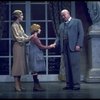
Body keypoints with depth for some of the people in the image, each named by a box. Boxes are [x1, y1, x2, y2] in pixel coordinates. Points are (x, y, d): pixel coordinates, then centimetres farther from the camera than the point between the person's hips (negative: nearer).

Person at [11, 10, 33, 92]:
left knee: (21, 64, 9)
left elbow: (23, 35, 14)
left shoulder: (19, 25, 15)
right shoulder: (14, 25, -10)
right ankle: (17, 85, -2)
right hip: (18, 46, -9)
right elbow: (18, 38, -15)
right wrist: (28, 38, -13)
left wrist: (30, 37, -1)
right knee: (17, 64, -6)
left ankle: (19, 84, 14)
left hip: (22, 46, 9)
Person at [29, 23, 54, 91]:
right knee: (35, 71, -7)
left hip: (36, 56, 10)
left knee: (36, 71, 9)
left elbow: (40, 46, 15)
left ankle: (36, 86, 11)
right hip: (35, 57, -10)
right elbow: (41, 47, -14)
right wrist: (50, 47, -5)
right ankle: (36, 86, -4)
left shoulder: (35, 37, 16)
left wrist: (49, 46, 11)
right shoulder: (34, 37, -14)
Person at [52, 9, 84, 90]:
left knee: (75, 65, -7)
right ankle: (69, 84, 4)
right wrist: (55, 43, -1)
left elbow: (81, 33, 0)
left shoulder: (77, 21, 9)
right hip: (64, 48, 5)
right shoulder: (61, 25, 24)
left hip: (73, 47, -5)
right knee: (67, 66, 2)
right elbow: (59, 36, 18)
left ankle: (76, 84, -5)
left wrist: (79, 45, -11)